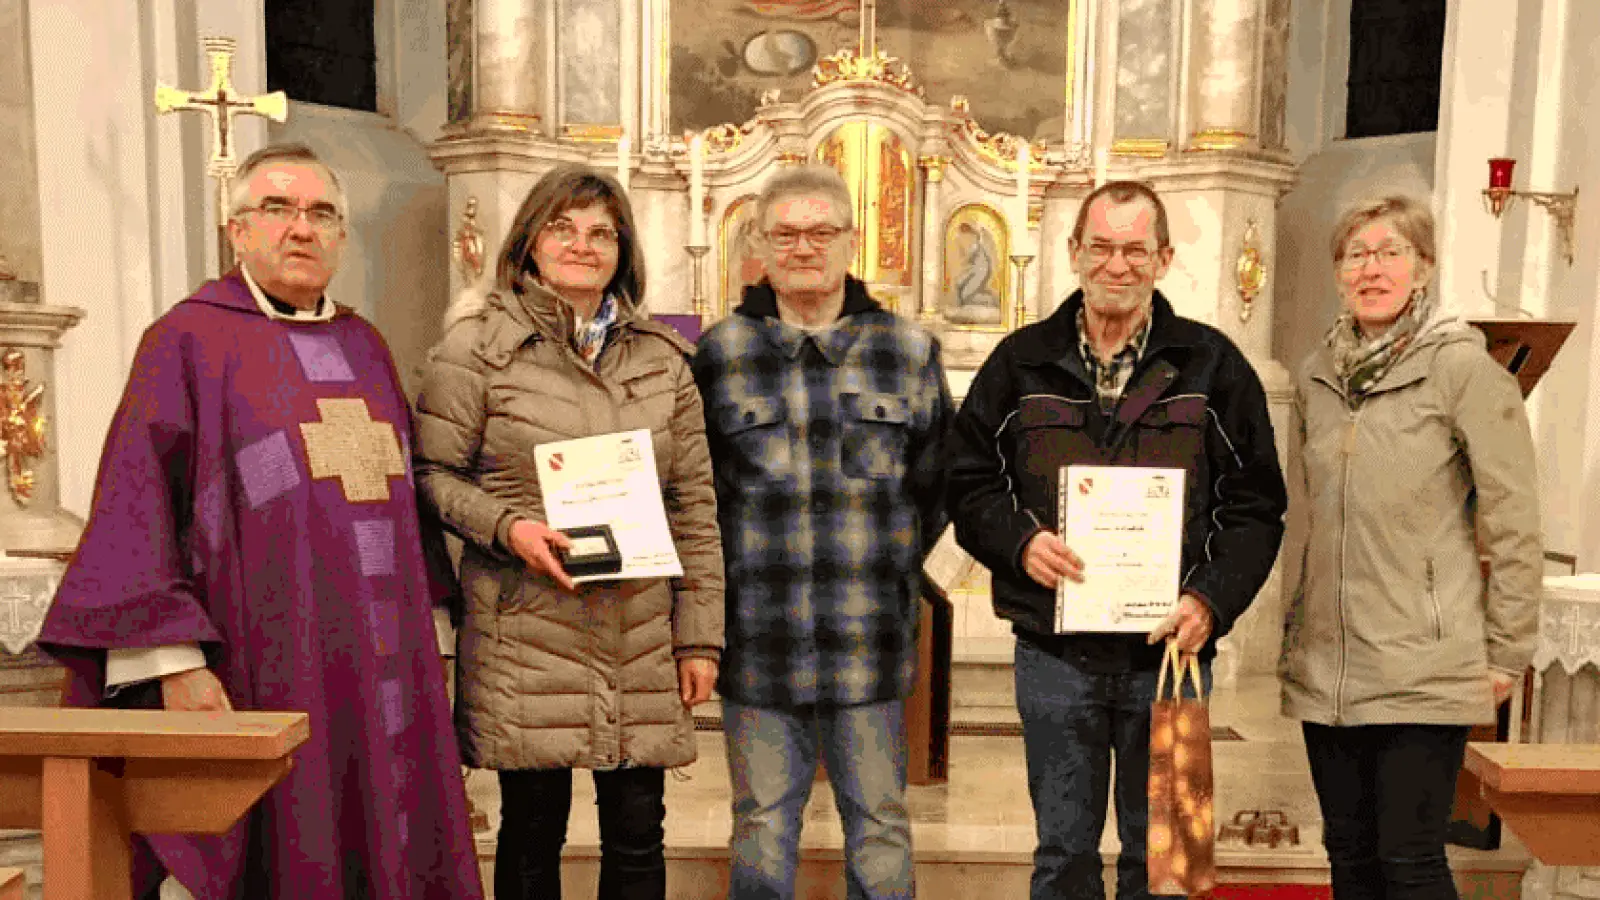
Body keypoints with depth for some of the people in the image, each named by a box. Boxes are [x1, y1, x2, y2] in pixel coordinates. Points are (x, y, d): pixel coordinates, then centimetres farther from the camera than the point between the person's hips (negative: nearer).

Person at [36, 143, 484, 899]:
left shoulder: (363, 345, 14)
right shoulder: (190, 340, -1)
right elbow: (138, 502, -7)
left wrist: (425, 615, 11)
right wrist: (174, 659, -14)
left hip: (383, 667, 5)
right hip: (270, 665, -5)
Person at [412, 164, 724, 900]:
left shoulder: (663, 357, 8)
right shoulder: (476, 348, -1)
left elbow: (695, 506, 8)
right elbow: (431, 473, 1)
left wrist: (700, 634, 5)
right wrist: (506, 526, -17)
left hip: (642, 644, 3)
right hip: (525, 639, -3)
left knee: (637, 837, 10)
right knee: (532, 834, 10)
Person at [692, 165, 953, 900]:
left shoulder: (908, 352, 4)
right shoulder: (721, 353, 2)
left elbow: (934, 487, 12)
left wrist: (886, 570, 8)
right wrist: (733, 576, 5)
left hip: (869, 645, 1)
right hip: (755, 641, 0)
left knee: (880, 825, 13)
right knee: (762, 828, 13)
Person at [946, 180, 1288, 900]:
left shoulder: (1212, 364, 3)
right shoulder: (1021, 361, 5)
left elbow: (1256, 506, 3)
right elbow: (968, 485, 7)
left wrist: (1212, 598, -11)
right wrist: (1019, 541, -12)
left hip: (1170, 652, 0)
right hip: (1054, 654, 1)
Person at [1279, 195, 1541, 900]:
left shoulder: (1461, 365, -8)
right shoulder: (1317, 374, 8)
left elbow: (1513, 522, -7)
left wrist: (1506, 653, -6)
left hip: (1424, 670, -5)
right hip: (1327, 668, 5)